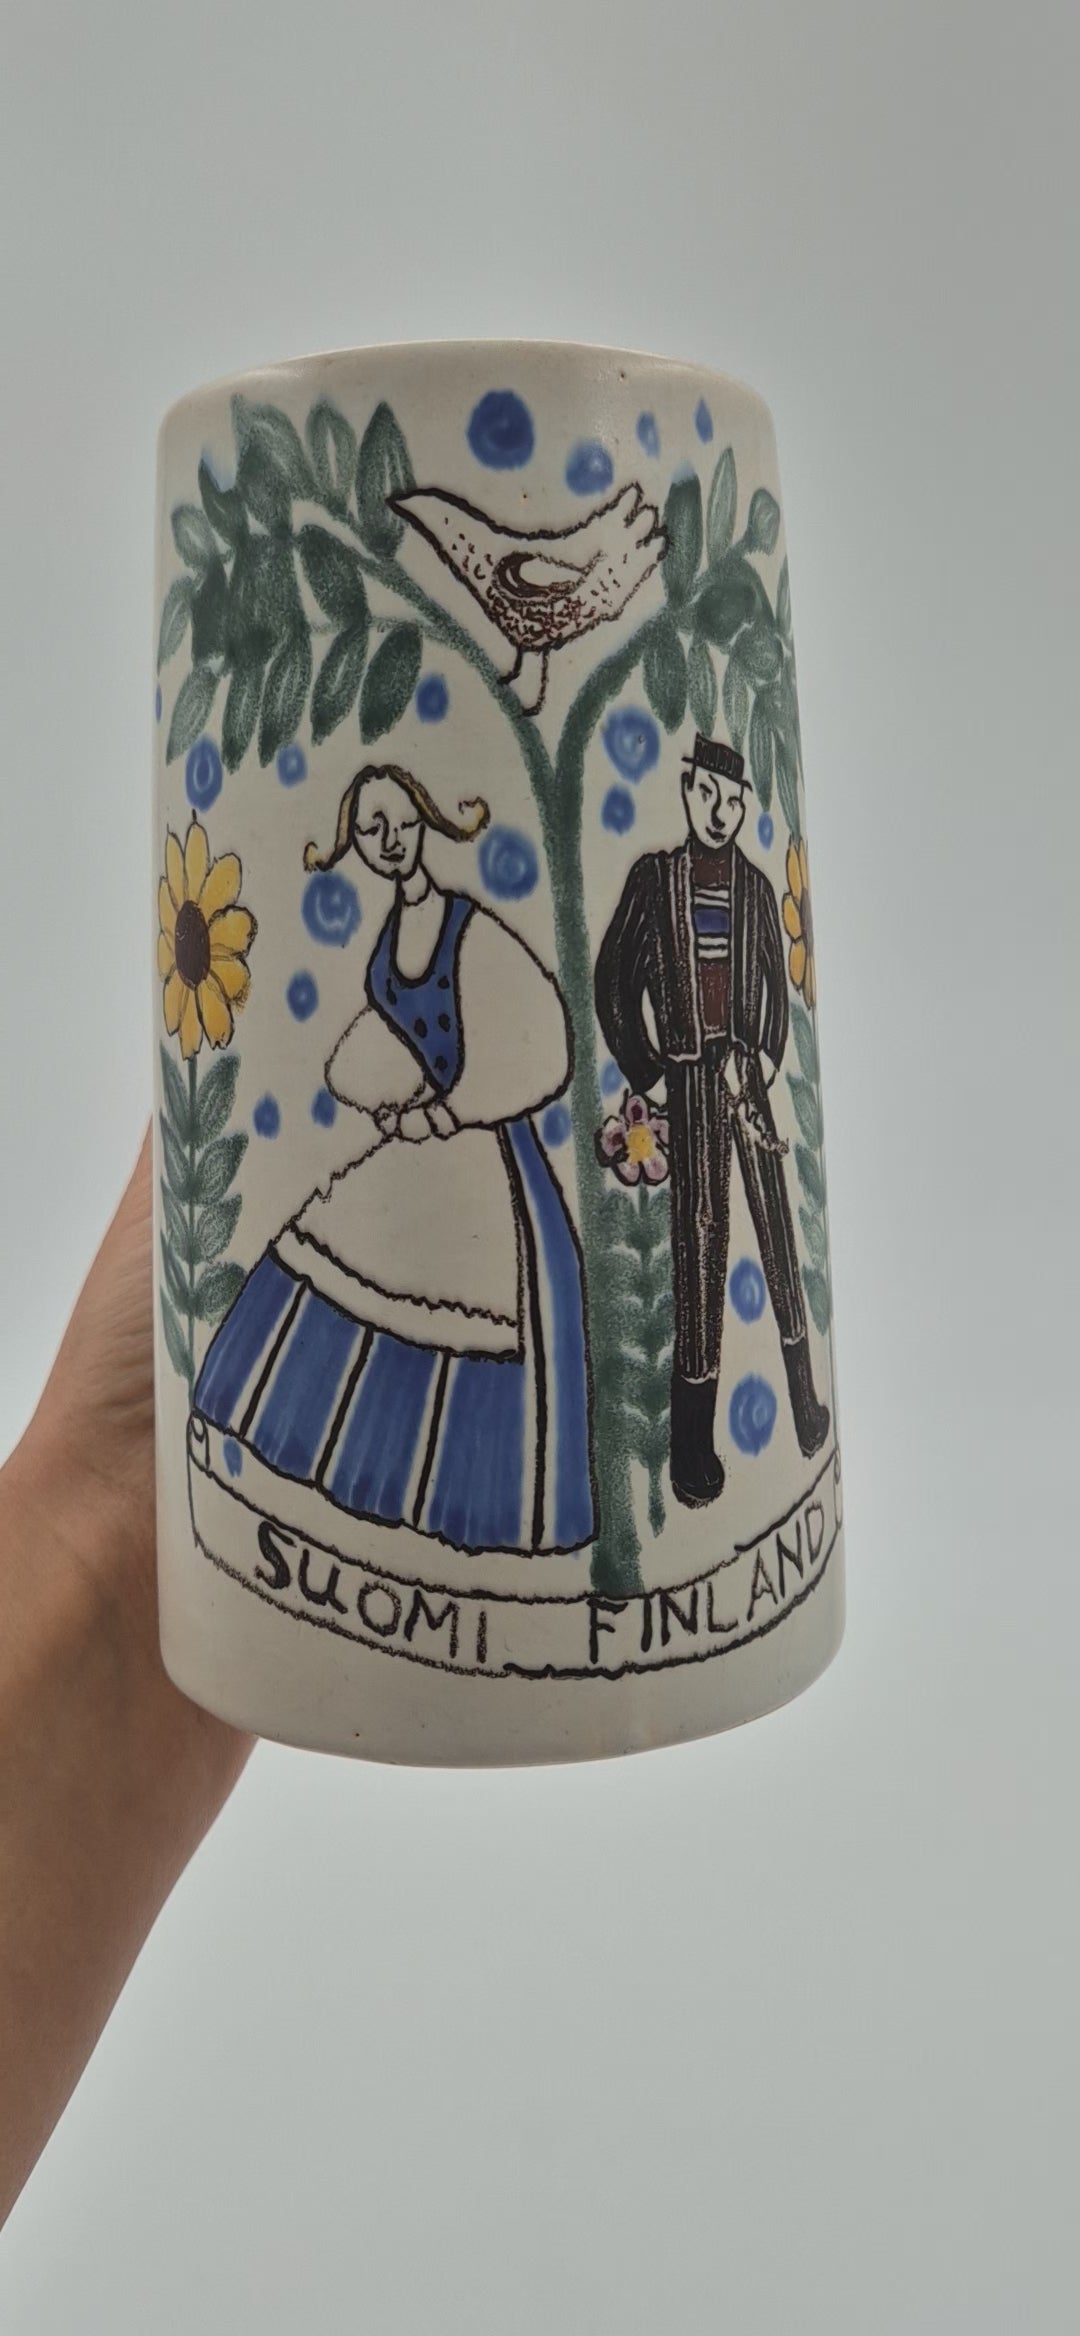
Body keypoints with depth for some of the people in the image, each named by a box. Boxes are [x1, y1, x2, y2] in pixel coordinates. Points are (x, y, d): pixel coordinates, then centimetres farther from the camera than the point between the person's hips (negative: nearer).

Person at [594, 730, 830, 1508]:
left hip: (749, 1077, 3)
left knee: (779, 1236, 5)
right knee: (699, 1247, -3)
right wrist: (650, 1071, -4)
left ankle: (805, 1403, 18)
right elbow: (614, 981, 1)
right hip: (689, 1081, -2)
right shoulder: (655, 876, 3)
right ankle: (695, 1444, 4)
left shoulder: (754, 885, 10)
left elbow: (778, 987, 9)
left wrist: (759, 1063, -4)